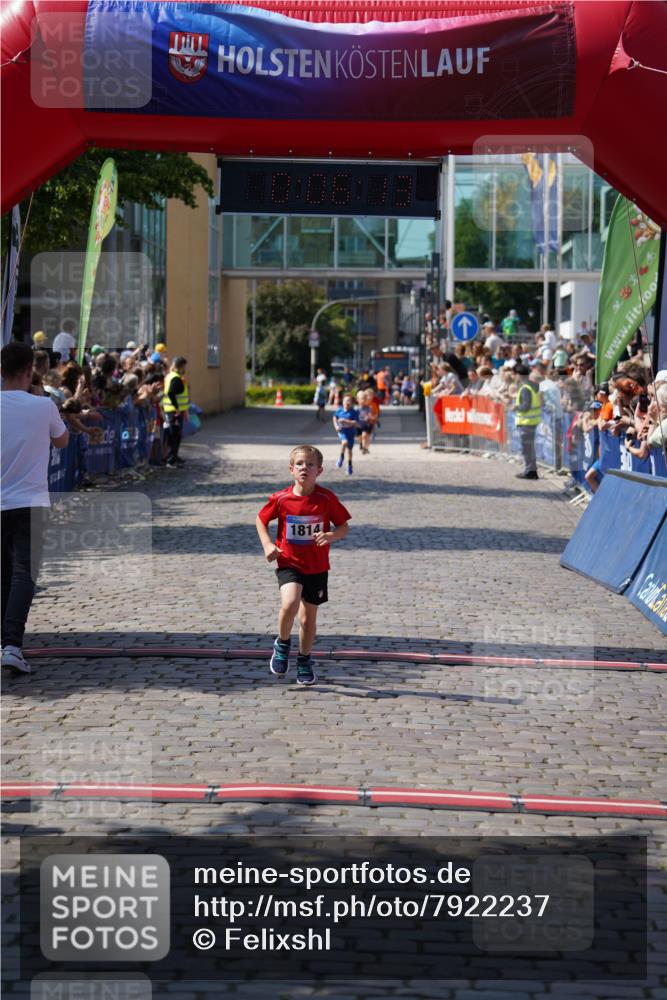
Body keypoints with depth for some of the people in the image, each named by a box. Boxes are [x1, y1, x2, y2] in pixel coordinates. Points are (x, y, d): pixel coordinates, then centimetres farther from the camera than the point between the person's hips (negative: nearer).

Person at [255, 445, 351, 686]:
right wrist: (267, 544, -6)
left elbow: (344, 527, 0)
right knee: (290, 603, -26)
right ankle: (282, 644, 2)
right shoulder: (281, 499, -8)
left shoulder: (327, 498, -9)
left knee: (308, 618, 10)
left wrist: (330, 535, -21)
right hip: (289, 564, -1)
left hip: (317, 567, 1)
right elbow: (261, 520, 8)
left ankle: (304, 660, 33)